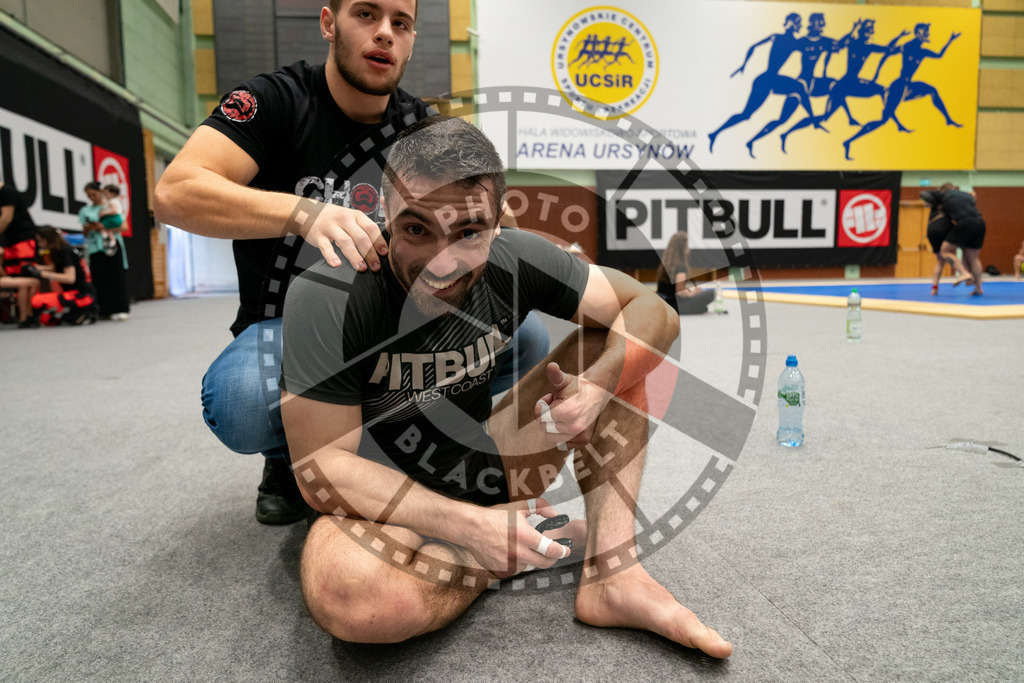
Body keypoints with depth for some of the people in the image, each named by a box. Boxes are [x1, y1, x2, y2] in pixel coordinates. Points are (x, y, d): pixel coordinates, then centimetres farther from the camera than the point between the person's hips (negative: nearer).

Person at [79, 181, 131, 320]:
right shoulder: (86, 211, 16)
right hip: (95, 248, 3)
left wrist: (104, 228, -13)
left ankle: (119, 309, -7)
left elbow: (120, 226, -2)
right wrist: (89, 228, -7)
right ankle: (104, 310, 3)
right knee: (100, 279, -1)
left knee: (116, 277, -7)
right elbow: (85, 233, 14)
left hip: (112, 246, -3)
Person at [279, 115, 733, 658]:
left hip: (491, 469, 4)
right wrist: (472, 526, -29)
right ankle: (522, 552, -8)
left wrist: (596, 388, -27)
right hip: (385, 506, -3)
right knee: (342, 591, -38)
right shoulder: (327, 296, -25)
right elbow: (321, 467, -22)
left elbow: (653, 309, -7)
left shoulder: (515, 262, -14)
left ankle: (613, 577, -15)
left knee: (615, 344, -7)